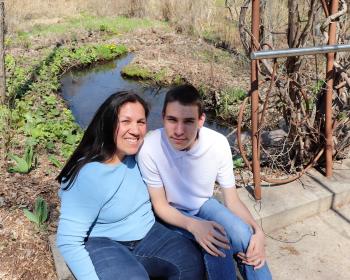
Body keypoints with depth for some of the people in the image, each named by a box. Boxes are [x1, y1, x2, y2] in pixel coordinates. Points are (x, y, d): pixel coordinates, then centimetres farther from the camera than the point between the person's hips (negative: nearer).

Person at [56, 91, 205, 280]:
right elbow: (68, 242, -20)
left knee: (192, 261, -16)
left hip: (145, 234, 6)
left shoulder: (138, 155, -5)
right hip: (103, 244, -5)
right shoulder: (87, 176, -24)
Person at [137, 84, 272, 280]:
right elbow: (160, 205, -16)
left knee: (243, 235, -25)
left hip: (205, 205, 2)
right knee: (217, 244, -26)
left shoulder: (218, 143, -23)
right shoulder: (150, 149, -30)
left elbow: (232, 200, -12)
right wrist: (193, 225, -33)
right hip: (173, 214, -2)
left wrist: (257, 231, -29)